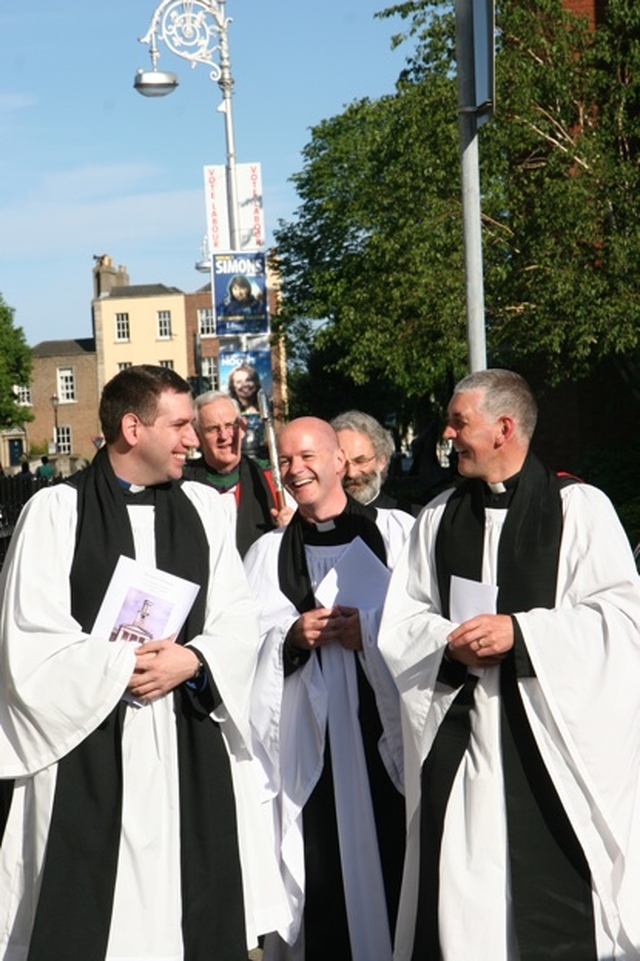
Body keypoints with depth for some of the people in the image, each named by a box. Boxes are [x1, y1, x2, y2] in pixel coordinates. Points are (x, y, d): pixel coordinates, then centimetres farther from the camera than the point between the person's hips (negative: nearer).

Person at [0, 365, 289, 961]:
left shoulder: (203, 507, 10)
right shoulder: (56, 511, -3)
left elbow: (239, 618, 6)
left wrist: (193, 660, -12)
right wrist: (124, 664, -10)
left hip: (192, 745, 4)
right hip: (89, 747, -3)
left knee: (201, 911, 7)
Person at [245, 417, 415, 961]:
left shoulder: (399, 533, 4)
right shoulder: (268, 553, 12)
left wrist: (372, 632, -12)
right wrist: (292, 636, -10)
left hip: (387, 731, -1)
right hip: (308, 738, 2)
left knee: (394, 860, 0)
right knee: (321, 870, 1)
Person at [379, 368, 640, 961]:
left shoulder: (579, 507, -1)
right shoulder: (440, 518, 14)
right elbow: (401, 622, 12)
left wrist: (520, 631, -16)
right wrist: (450, 642, -8)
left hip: (553, 738, -4)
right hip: (457, 734, 4)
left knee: (560, 909, -1)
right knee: (456, 901, 3)